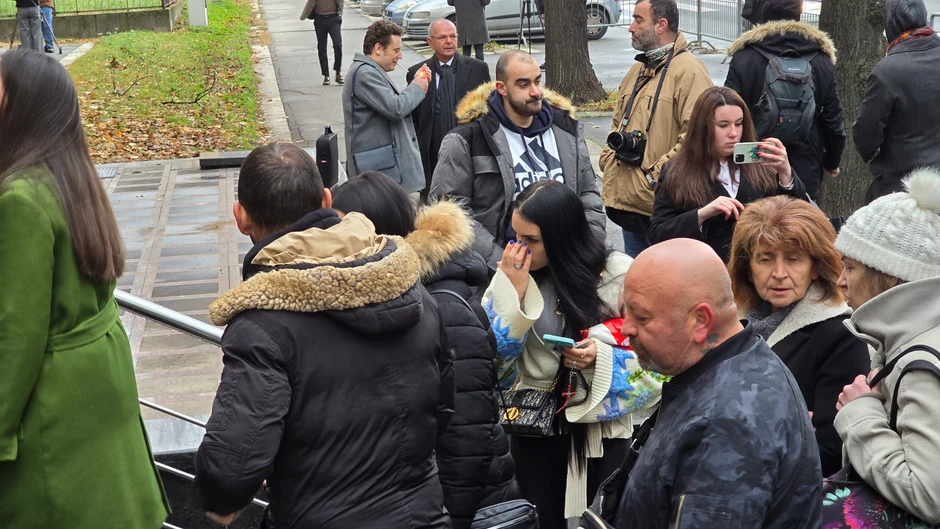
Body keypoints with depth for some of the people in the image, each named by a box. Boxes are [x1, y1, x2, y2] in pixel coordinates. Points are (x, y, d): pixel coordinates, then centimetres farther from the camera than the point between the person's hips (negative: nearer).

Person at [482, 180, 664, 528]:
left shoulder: (620, 274, -13)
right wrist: (512, 293, -18)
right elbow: (490, 357, -9)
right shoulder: (513, 273, -5)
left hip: (601, 426, -2)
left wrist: (604, 358, -23)